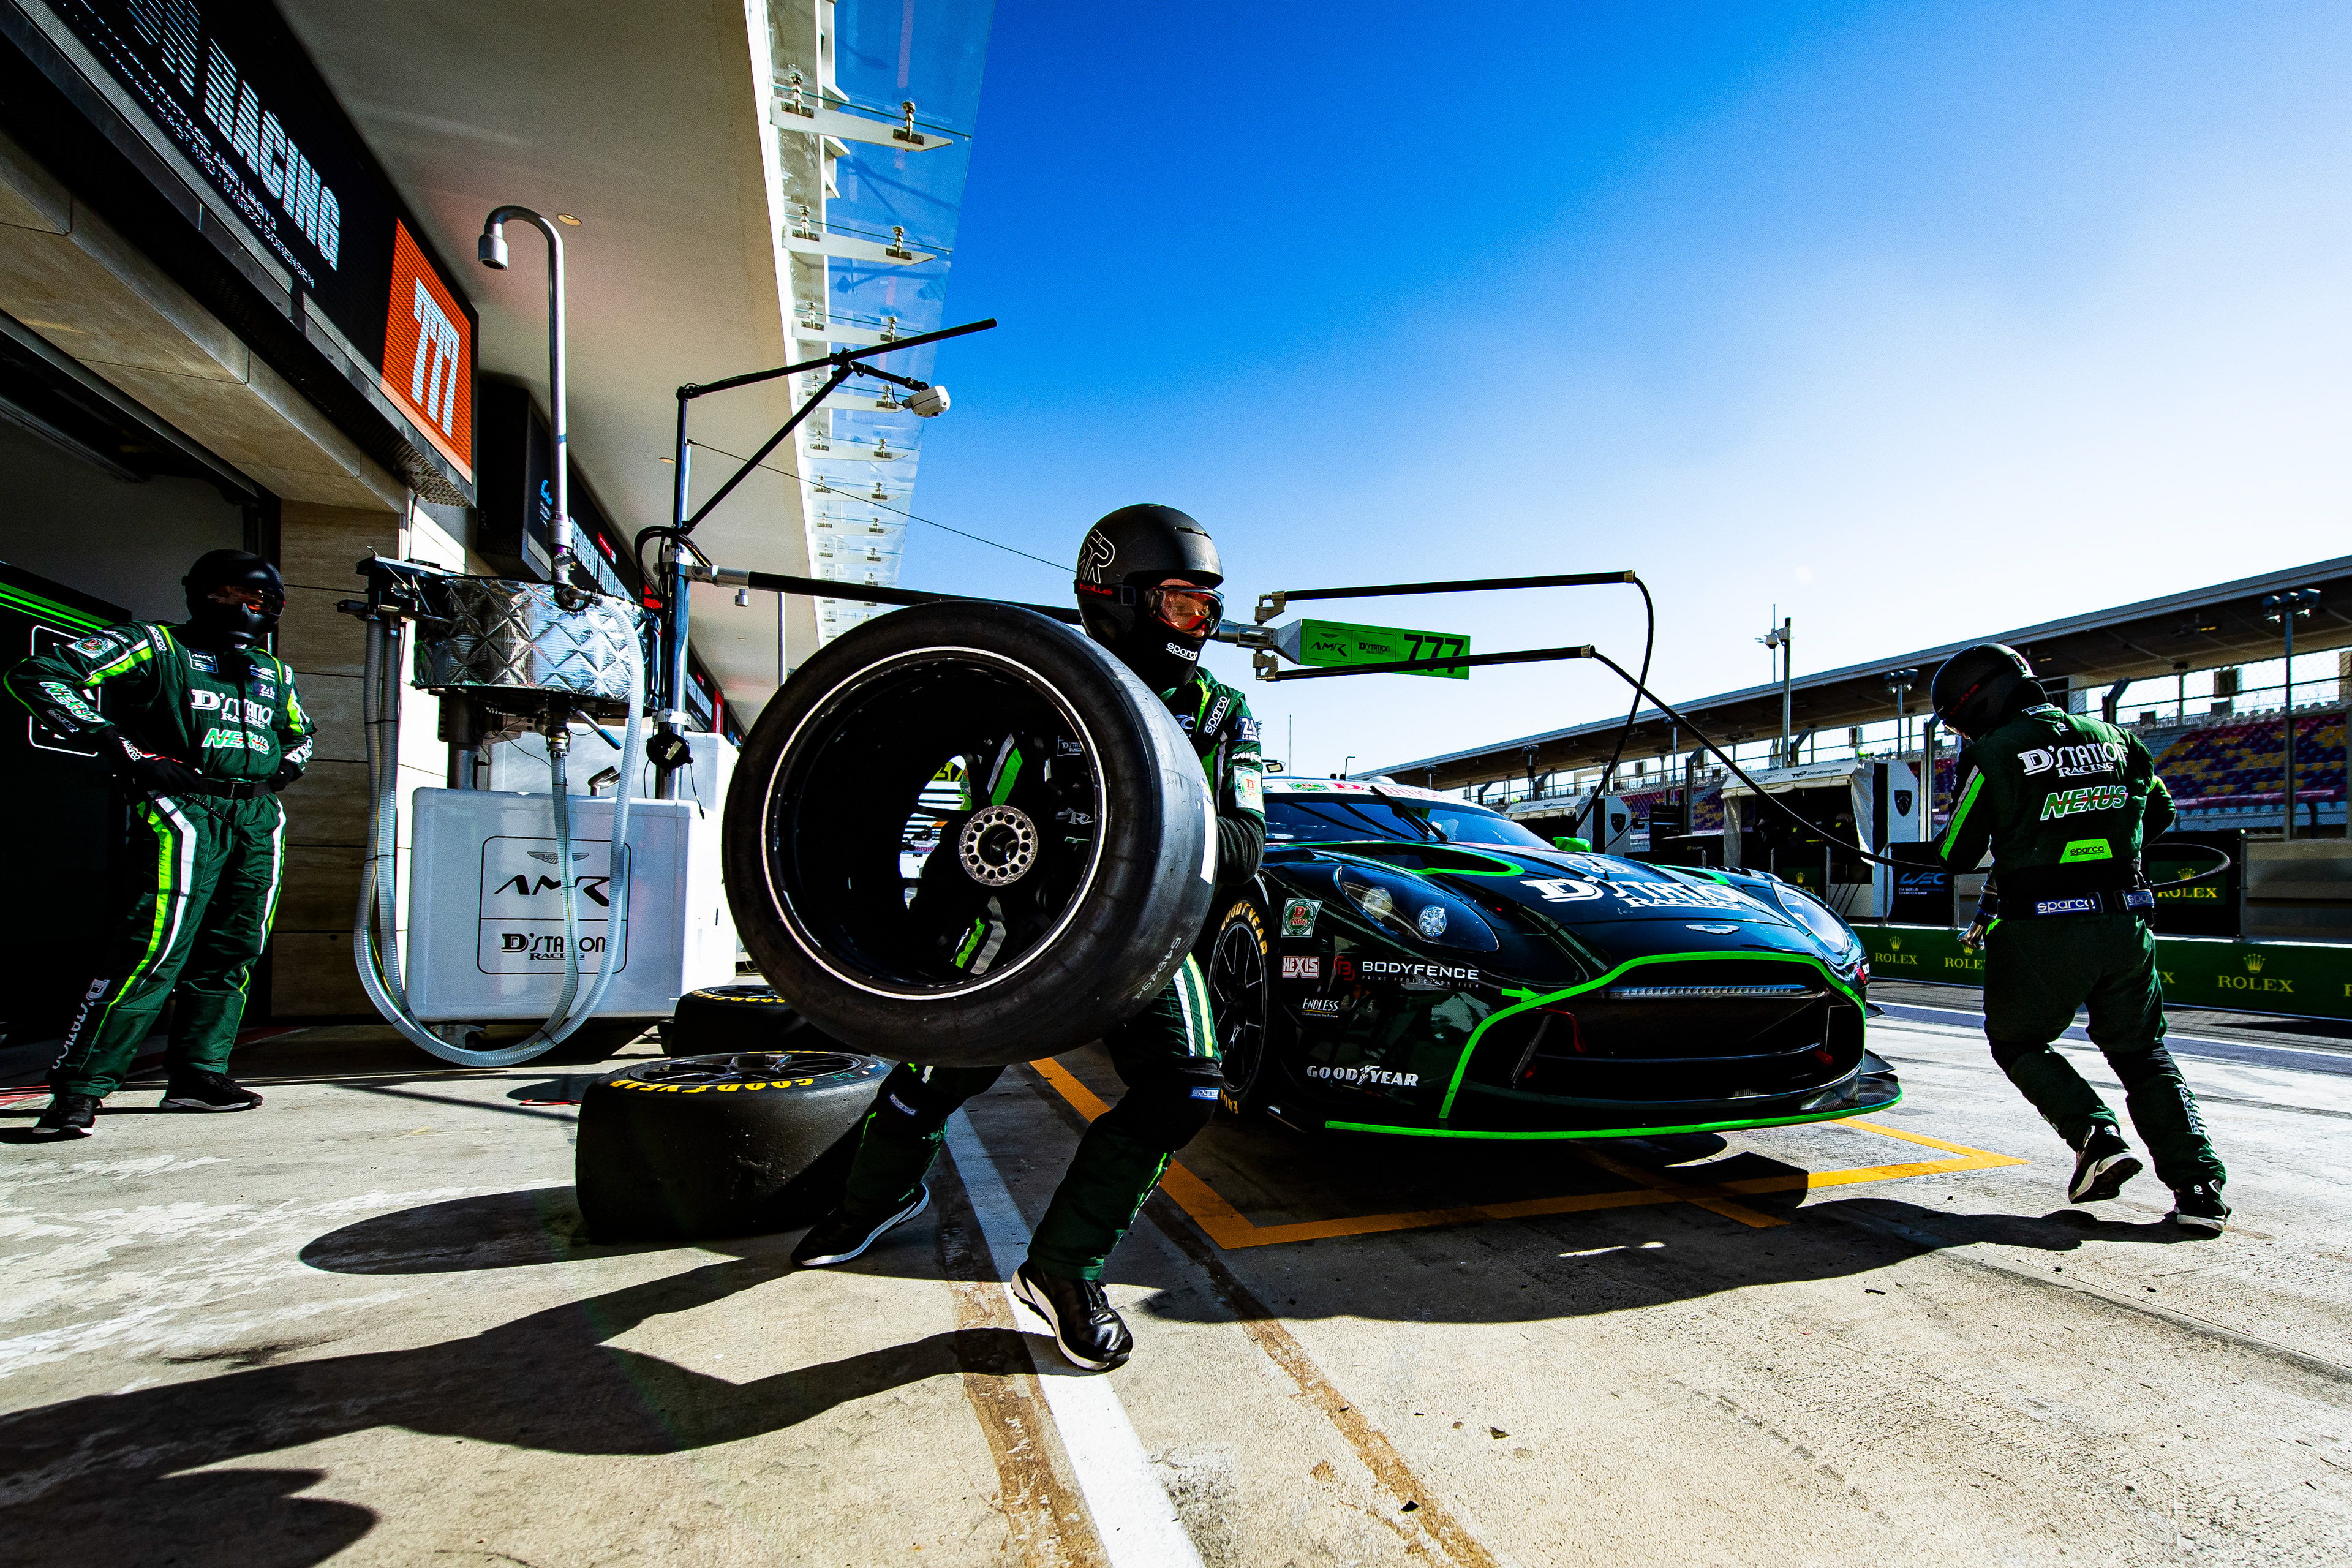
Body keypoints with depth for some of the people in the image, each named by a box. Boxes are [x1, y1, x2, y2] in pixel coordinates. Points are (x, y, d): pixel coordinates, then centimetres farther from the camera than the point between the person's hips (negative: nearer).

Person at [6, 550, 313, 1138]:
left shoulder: (274, 672, 23)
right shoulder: (155, 645, 6)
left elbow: (300, 731, 40)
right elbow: (37, 676, -3)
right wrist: (121, 745, -11)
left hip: (260, 819, 6)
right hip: (183, 809, -6)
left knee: (231, 954, 5)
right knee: (155, 950, -13)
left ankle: (198, 1073, 14)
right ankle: (78, 1087, -4)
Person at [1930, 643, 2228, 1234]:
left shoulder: (1990, 754, -8)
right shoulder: (2113, 737, 10)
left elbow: (1956, 857, -6)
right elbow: (2159, 812, 25)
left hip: (2042, 934, -5)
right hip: (2126, 925, 6)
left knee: (2016, 1042, 15)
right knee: (2142, 1053, 17)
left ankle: (2096, 1137, -2)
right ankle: (2199, 1187, 10)